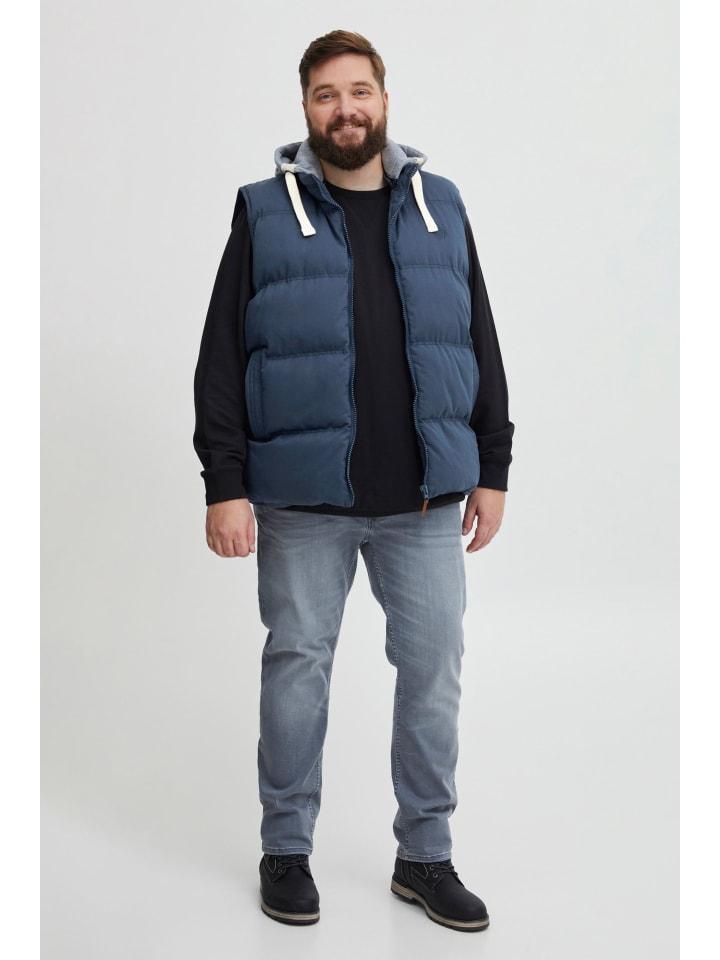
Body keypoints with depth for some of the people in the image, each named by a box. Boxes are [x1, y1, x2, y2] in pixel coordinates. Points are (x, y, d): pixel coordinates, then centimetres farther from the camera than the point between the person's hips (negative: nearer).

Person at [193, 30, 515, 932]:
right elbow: (222, 360, -2)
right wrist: (224, 485, -8)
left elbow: (480, 344, 11)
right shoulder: (265, 212, 1)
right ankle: (286, 849, 26)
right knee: (297, 666, 8)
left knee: (434, 669, 6)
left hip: (426, 498, 2)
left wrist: (492, 468, 7)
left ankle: (425, 855, 23)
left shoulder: (439, 207, 9)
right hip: (302, 497, -2)